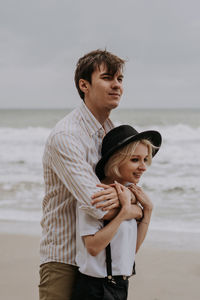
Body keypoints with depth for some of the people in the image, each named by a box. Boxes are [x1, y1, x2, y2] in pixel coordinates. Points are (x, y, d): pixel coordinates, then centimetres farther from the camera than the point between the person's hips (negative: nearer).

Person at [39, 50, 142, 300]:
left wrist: (121, 193, -18)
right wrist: (137, 209, -9)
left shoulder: (114, 133, 9)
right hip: (63, 260, -7)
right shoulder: (65, 136, -20)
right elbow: (100, 207, -28)